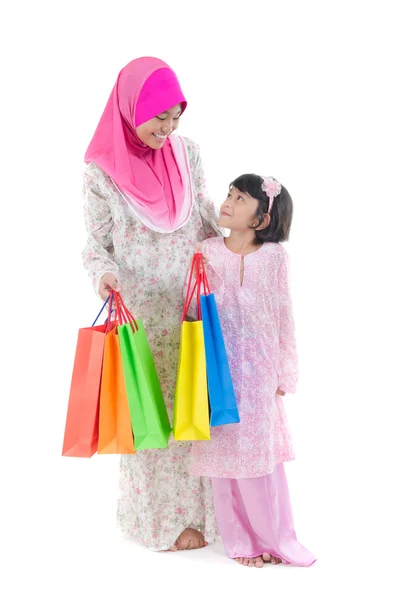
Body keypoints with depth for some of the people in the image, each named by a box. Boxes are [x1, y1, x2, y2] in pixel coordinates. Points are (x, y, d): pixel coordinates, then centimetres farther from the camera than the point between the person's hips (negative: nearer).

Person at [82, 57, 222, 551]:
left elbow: (206, 219, 10)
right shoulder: (102, 170, -8)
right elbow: (97, 244, -5)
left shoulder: (187, 152, 2)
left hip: (193, 304, 3)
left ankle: (198, 503, 27)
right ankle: (162, 516, 25)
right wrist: (104, 275, -26)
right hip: (142, 313, -3)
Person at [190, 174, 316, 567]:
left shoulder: (274, 256, -2)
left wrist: (285, 374, 3)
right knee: (225, 452, 5)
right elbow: (193, 311, 6)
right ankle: (241, 540, 21)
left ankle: (275, 537, 22)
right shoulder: (206, 252, 0)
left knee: (262, 452, 5)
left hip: (259, 371, -1)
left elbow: (283, 317, 2)